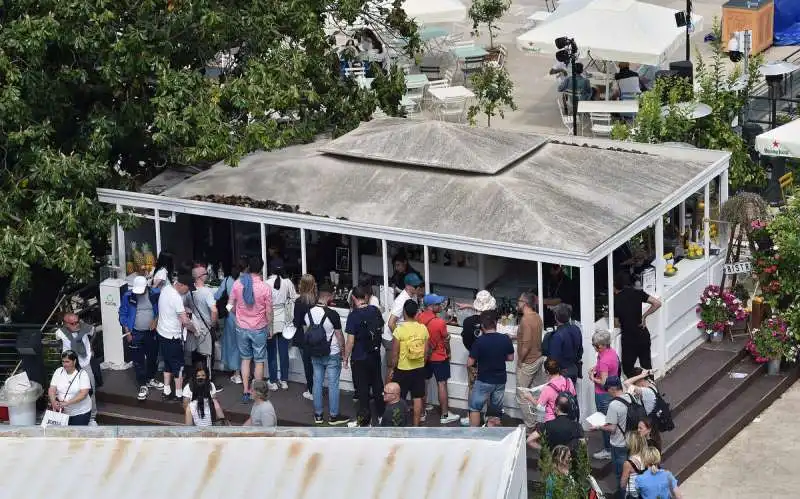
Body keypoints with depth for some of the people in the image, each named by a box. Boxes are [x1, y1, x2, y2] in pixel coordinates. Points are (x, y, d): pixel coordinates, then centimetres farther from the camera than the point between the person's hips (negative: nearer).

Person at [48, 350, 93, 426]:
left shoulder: (82, 374, -10)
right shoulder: (58, 372, 2)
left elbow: (83, 394, -19)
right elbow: (52, 390, -4)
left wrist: (67, 403, -30)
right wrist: (53, 402, -25)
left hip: (80, 412, -3)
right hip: (62, 412, 3)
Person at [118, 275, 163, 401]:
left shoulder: (154, 294, -11)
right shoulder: (128, 296, -13)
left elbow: (160, 309, 4)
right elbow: (123, 314, -5)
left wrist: (156, 320, -12)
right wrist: (127, 332, -8)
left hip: (151, 332, 2)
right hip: (135, 334, -2)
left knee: (153, 357, 17)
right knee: (138, 361, 3)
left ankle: (150, 379, 39)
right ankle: (143, 386, 14)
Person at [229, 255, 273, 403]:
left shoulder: (237, 284, -9)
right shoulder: (265, 288, -16)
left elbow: (231, 306, 2)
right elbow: (269, 312, -9)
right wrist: (269, 327, 8)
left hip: (242, 328, 2)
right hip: (259, 329, -2)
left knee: (245, 359, 15)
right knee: (259, 361, 9)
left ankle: (245, 392, 14)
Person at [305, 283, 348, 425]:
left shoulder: (309, 313, -4)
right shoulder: (332, 315, -20)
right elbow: (339, 336, -12)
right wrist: (343, 351, 2)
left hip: (315, 354, 5)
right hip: (332, 355, -5)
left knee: (317, 383, 13)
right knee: (333, 385, 4)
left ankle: (318, 415, 19)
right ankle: (333, 416, 11)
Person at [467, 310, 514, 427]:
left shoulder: (479, 341, -18)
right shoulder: (505, 339, -8)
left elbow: (470, 363, -14)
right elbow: (510, 358, 5)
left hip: (484, 381, -4)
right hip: (500, 381, 4)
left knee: (475, 408, 11)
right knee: (496, 409, 15)